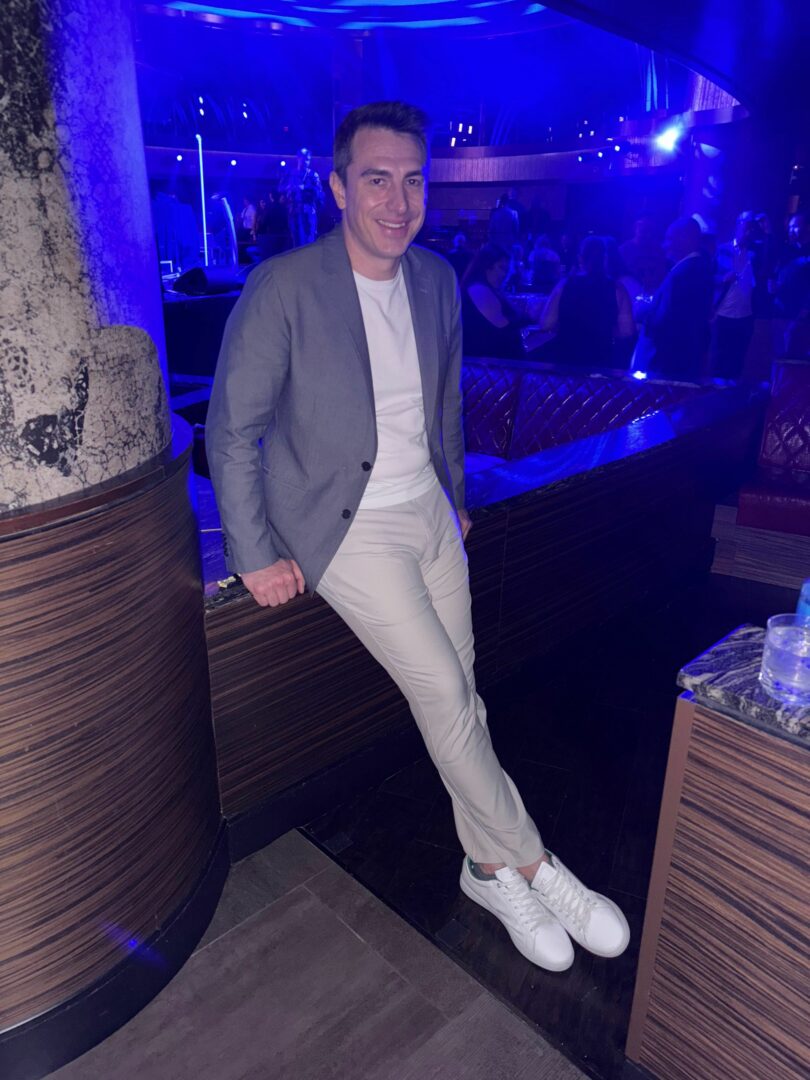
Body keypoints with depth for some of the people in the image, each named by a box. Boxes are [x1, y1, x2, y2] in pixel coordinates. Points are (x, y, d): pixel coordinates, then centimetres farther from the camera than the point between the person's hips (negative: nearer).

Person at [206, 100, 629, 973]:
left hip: (429, 513, 6)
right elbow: (232, 432, -11)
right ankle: (533, 865, 11)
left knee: (460, 696, 7)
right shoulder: (283, 288, -15)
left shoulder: (437, 280, 5)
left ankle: (490, 868, 26)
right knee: (445, 696, -9)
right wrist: (256, 556, -11)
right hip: (346, 527, -5)